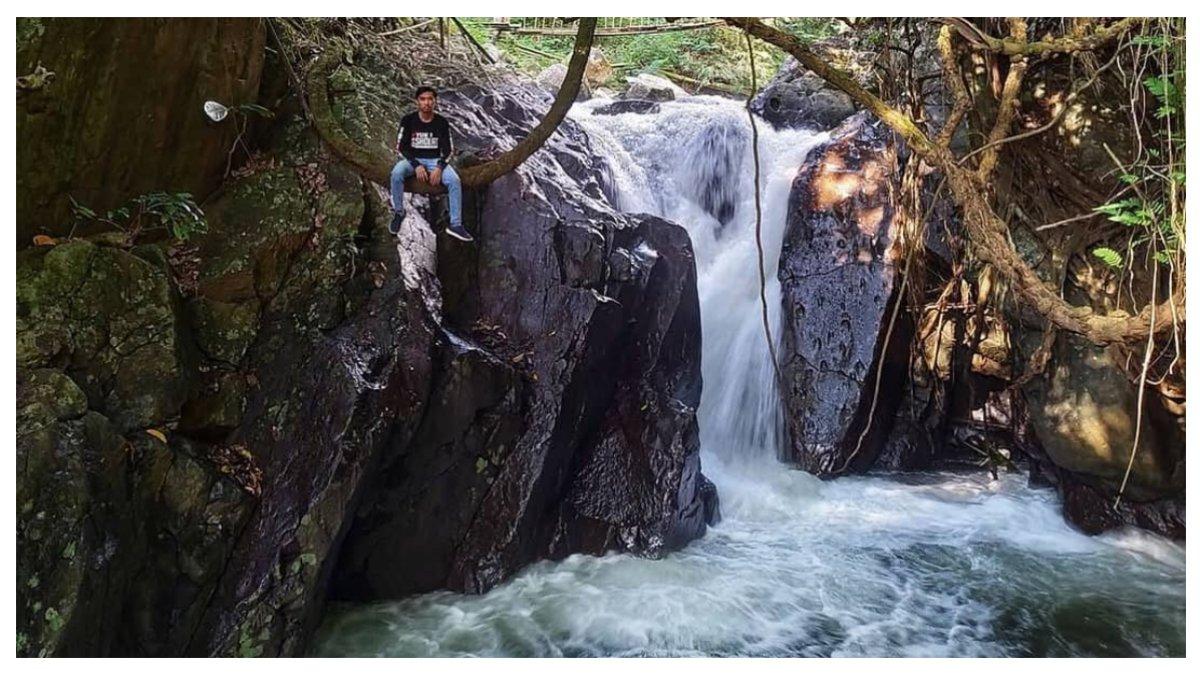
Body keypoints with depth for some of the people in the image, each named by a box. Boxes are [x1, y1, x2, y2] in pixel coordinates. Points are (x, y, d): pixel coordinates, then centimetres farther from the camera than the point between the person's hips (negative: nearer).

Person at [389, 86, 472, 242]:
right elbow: (401, 147, -5)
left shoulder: (442, 122, 0)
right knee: (396, 173, -33)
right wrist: (416, 165, -20)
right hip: (413, 160, -1)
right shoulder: (408, 120, -4)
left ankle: (455, 224, -22)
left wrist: (439, 168, -19)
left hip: (435, 161, 1)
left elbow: (448, 149, 0)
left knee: (455, 180, -27)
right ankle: (398, 213, -13)